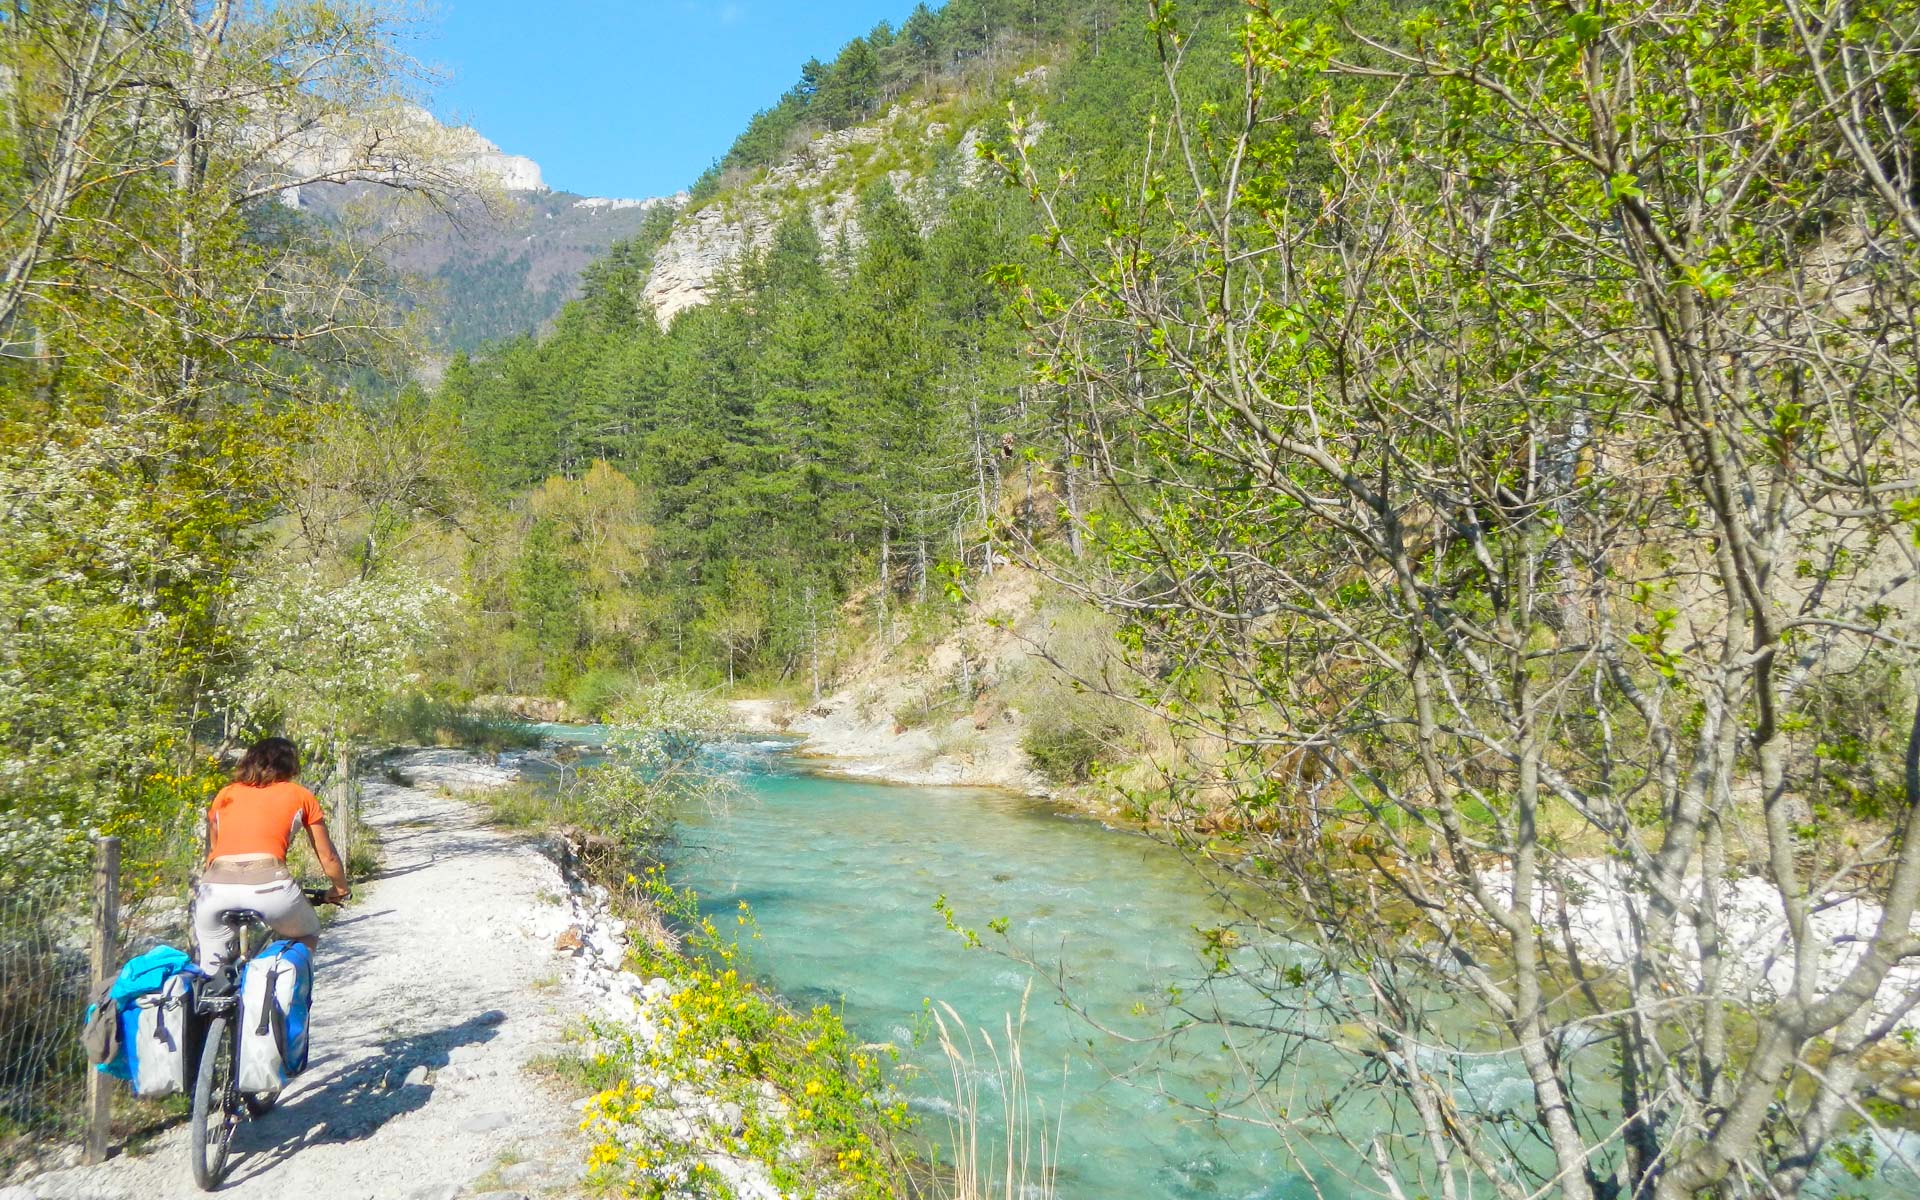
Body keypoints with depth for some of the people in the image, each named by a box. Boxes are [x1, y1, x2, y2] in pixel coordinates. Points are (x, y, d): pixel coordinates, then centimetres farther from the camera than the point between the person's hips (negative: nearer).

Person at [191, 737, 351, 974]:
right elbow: (327, 857, 22)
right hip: (268, 884, -2)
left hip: (215, 884, 2)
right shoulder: (300, 795, 18)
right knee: (307, 936, 26)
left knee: (212, 972, 20)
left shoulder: (225, 794, 25)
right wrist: (341, 889, 39)